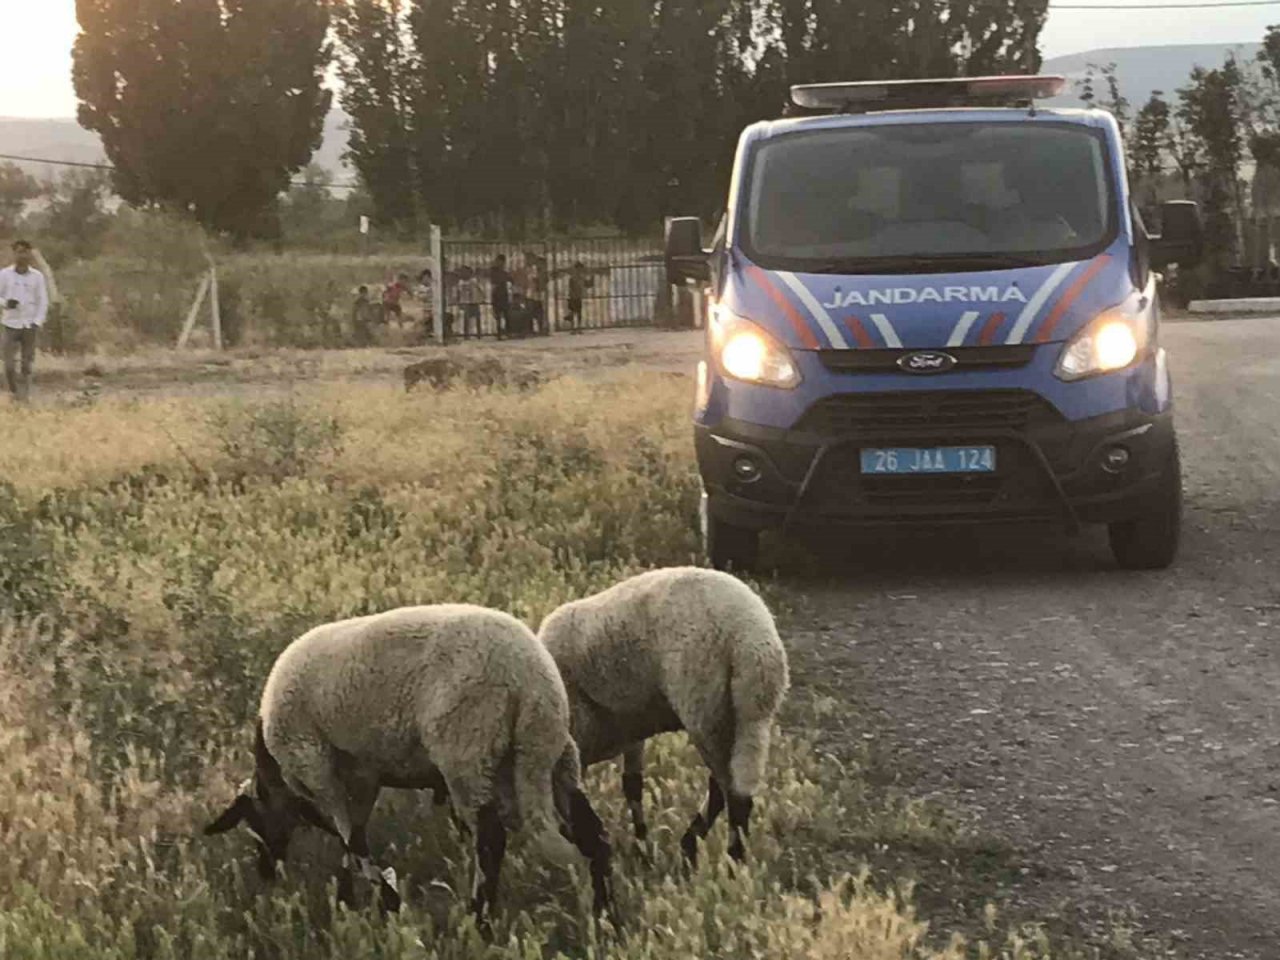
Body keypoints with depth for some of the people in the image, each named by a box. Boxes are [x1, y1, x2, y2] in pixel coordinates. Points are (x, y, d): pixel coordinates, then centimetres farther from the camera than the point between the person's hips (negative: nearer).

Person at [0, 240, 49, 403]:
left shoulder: (37, 276, 1)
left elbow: (43, 301, 4)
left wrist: (37, 322, -8)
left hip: (29, 326, 1)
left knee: (27, 365, 0)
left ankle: (24, 396, 9)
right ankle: (15, 392, 15)